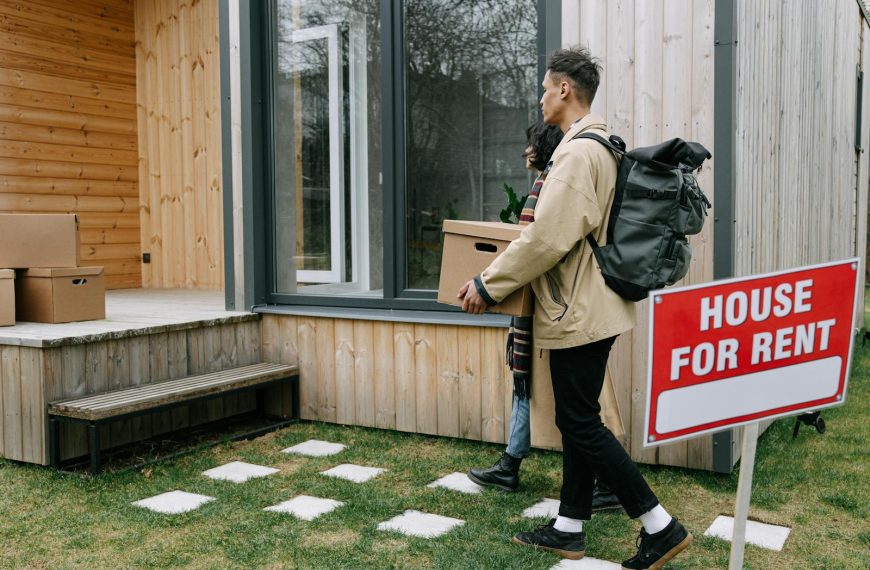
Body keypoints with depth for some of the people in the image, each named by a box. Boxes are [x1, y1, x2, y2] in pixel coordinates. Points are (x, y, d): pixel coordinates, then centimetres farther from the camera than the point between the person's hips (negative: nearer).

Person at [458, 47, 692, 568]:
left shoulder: (578, 152, -18)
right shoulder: (601, 148, 14)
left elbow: (547, 239, -23)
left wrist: (488, 285, -15)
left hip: (578, 314, -10)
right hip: (589, 309, 10)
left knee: (581, 425, -3)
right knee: (577, 421, 15)